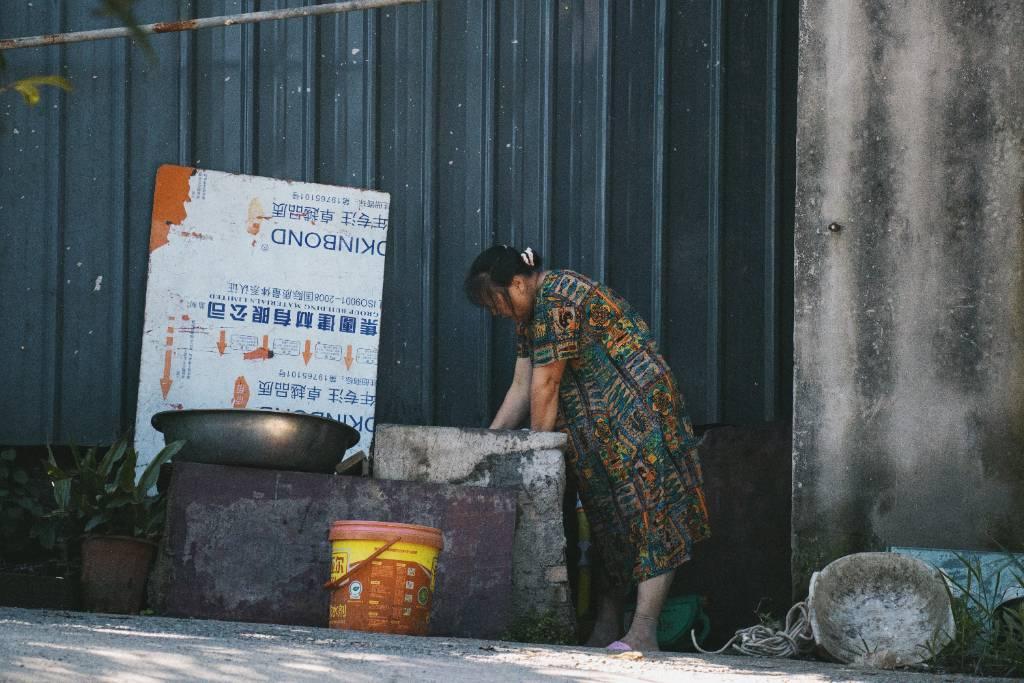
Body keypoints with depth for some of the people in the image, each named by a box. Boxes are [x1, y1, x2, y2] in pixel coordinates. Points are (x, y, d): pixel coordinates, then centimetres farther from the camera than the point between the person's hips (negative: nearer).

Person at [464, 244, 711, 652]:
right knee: (607, 517, 9)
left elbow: (545, 387, -18)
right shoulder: (529, 313, 12)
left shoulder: (558, 301, -20)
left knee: (645, 511, -14)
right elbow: (521, 387, 12)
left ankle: (644, 631, -23)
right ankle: (607, 629, 10)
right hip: (602, 423, 10)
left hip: (637, 408, -10)